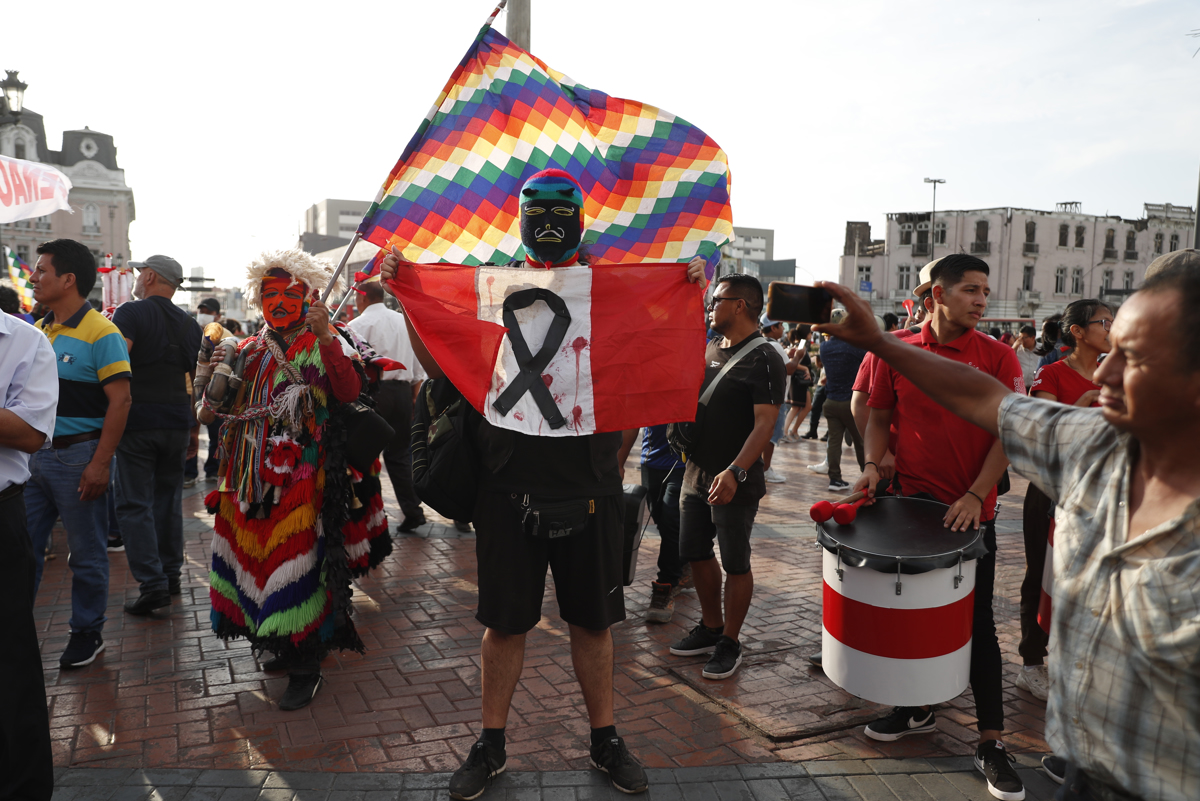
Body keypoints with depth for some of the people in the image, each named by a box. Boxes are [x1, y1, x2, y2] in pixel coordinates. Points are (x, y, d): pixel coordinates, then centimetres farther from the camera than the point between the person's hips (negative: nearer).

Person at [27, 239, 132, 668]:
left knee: (86, 555, 6)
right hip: (35, 454, 7)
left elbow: (120, 400, -16)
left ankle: (88, 633, 22)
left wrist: (100, 464, -19)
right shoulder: (37, 330, 11)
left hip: (79, 458, -7)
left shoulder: (100, 332, -12)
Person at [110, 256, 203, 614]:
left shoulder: (130, 313, -7)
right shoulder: (190, 324, 12)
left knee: (134, 503, -1)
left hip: (137, 420, -5)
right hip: (177, 423, 5)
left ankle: (152, 583, -6)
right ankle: (171, 575, 21)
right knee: (168, 499, 14)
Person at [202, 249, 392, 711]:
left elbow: (349, 392, -22)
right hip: (254, 478, 7)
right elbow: (213, 412, 23)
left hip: (301, 480, -7)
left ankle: (306, 667, 6)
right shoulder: (248, 352, 17)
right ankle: (286, 648, 31)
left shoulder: (323, 345, -2)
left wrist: (326, 335, -31)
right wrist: (216, 373, 4)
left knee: (296, 563, -7)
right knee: (257, 556, 12)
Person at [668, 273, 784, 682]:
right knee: (695, 553, 15)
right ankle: (711, 628, 32)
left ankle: (730, 642, 19)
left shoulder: (763, 358, -13)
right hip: (696, 473, 8)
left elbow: (764, 423, -20)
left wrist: (735, 472, -29)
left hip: (735, 483, -8)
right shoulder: (710, 349, 11)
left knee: (735, 563, 4)